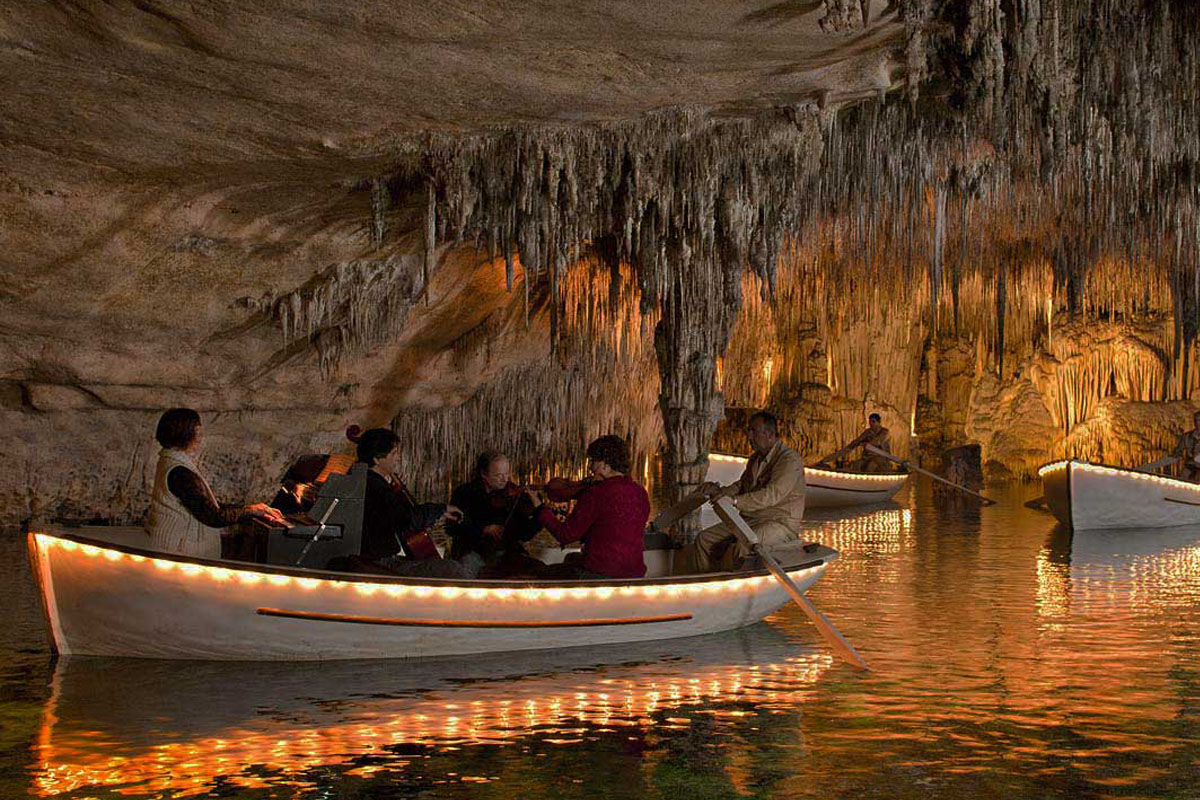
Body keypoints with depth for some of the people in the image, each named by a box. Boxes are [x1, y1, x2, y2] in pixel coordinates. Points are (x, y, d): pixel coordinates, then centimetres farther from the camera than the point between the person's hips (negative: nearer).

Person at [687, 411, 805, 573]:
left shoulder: (790, 460, -16)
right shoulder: (756, 459, 15)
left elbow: (772, 495, -27)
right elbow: (741, 486, 20)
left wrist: (735, 501, -33)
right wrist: (718, 490, -1)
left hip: (780, 523, -9)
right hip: (749, 520, 9)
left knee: (743, 545, -36)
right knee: (704, 539, -3)